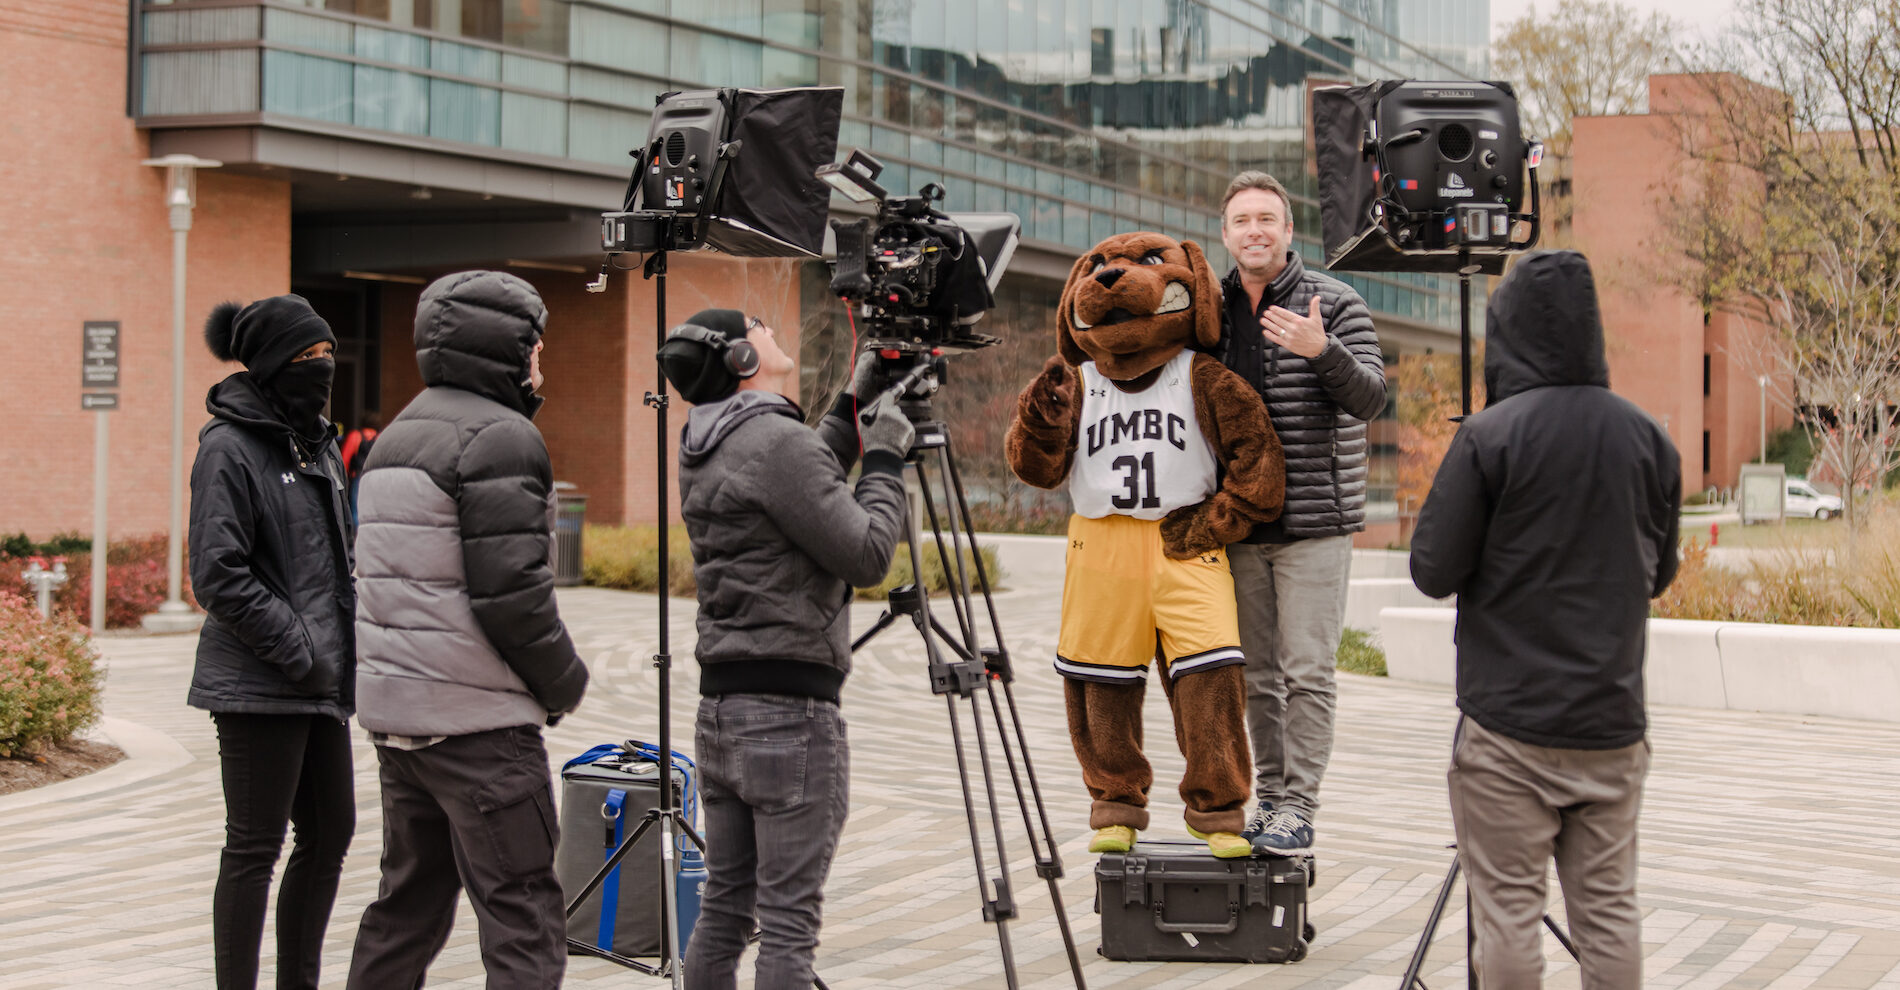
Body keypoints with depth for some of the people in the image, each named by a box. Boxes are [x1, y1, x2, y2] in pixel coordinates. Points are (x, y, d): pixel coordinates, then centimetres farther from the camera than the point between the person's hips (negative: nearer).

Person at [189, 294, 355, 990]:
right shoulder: (229, 448, -11)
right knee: (255, 847, -2)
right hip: (260, 688, -8)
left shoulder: (318, 442, 14)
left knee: (331, 834, 12)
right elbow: (218, 576, -16)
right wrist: (297, 652, -16)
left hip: (324, 684, 8)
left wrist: (348, 642, 10)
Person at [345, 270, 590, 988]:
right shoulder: (499, 437, -13)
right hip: (477, 719, -9)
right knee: (524, 921, -6)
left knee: (409, 902, 17)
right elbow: (511, 592, -20)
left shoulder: (397, 435, 17)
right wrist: (566, 684, -4)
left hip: (393, 710, 9)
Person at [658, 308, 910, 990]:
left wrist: (852, 407, 24)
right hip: (790, 715, -8)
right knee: (788, 921, -4)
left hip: (718, 711, 9)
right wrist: (885, 457, -2)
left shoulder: (704, 450, 12)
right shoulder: (778, 442, -14)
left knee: (724, 908, 13)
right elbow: (867, 557, -14)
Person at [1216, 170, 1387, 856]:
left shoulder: (1336, 304, -2)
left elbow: (1371, 398, -13)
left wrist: (1323, 351, -29)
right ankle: (1268, 798, 17)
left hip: (1314, 523, -4)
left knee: (1307, 671, -8)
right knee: (1256, 673, 9)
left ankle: (1299, 807, -5)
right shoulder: (1211, 310, 10)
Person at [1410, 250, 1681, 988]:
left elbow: (1434, 571, -9)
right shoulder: (1648, 438, 4)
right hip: (1613, 722, 5)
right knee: (1609, 911, 10)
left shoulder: (1491, 436, -12)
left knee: (1507, 909, 2)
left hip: (1509, 725, -5)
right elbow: (1659, 573, 15)